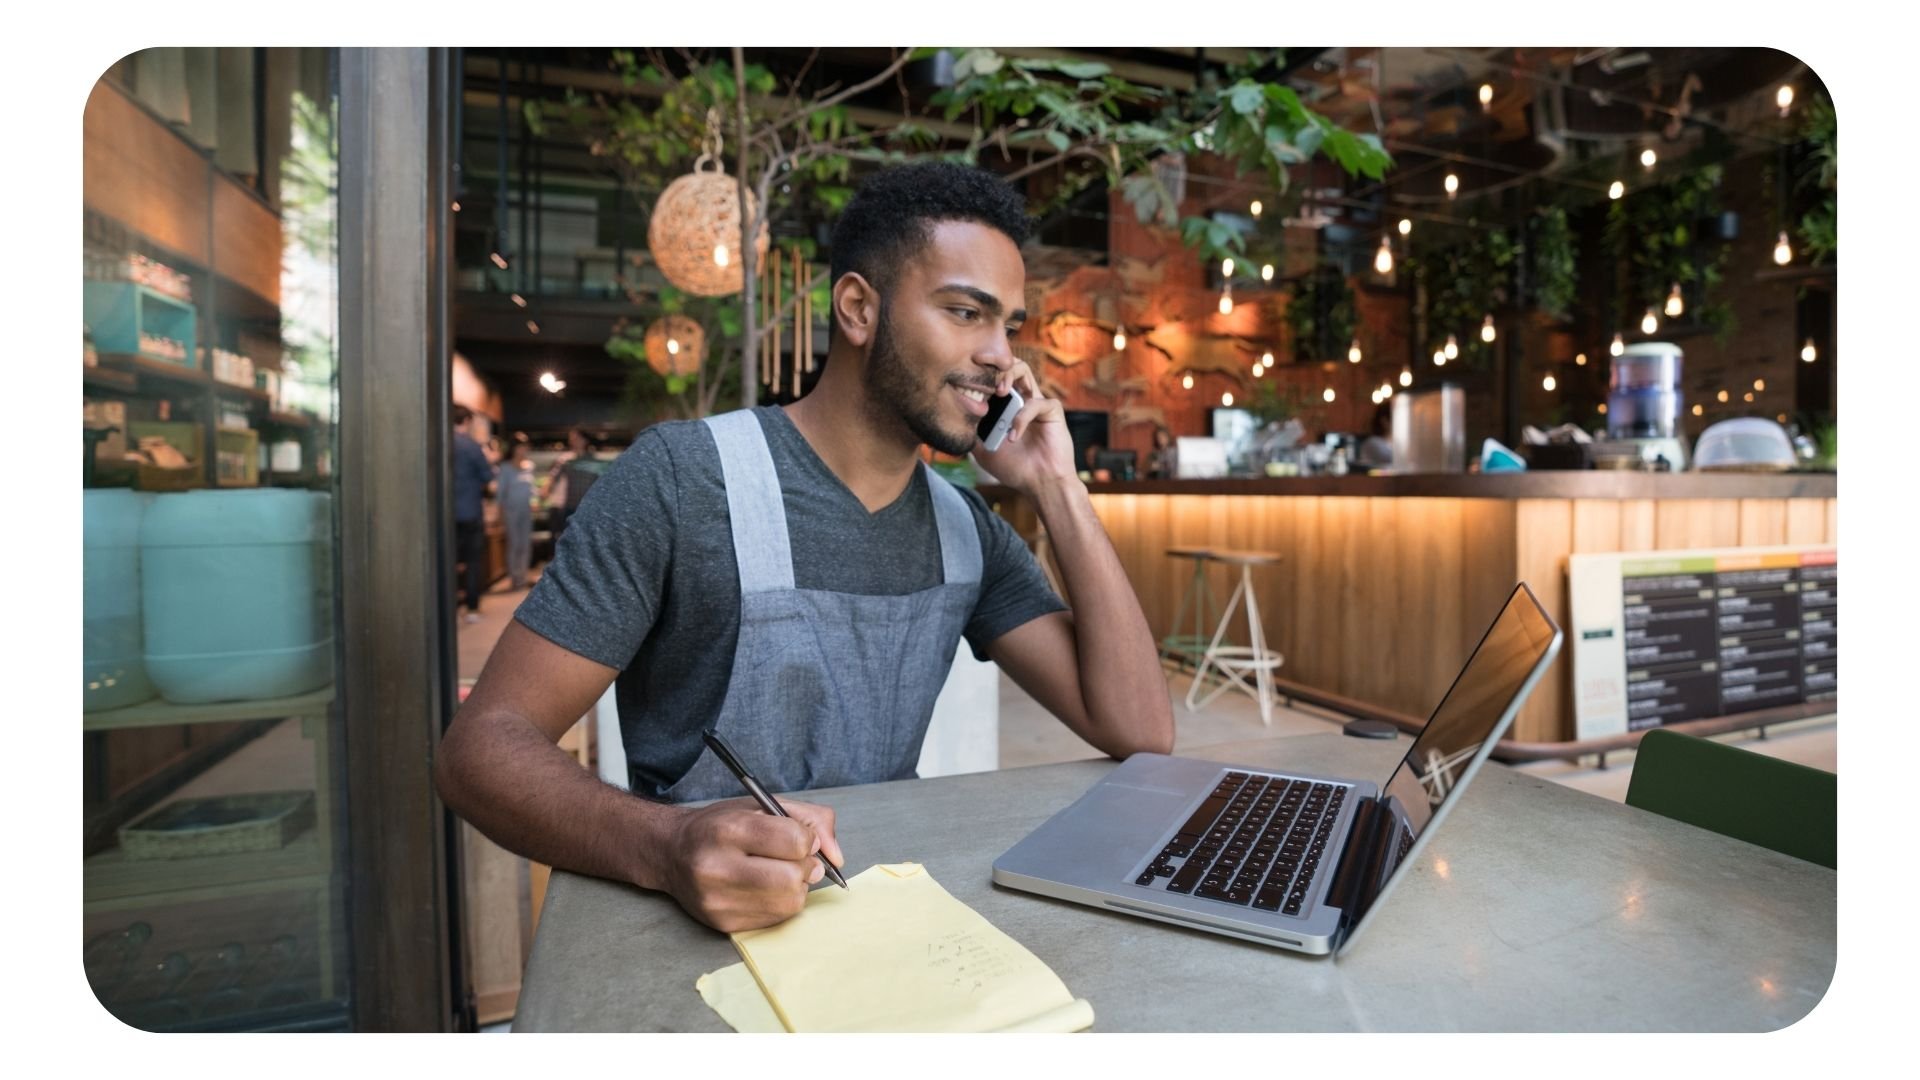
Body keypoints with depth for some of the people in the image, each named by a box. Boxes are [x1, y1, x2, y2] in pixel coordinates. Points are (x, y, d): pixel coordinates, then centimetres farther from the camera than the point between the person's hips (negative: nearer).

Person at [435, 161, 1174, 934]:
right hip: (713, 930, -3)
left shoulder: (968, 530, 2)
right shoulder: (682, 477, -14)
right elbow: (483, 743, -14)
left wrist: (1055, 487, -9)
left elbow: (1140, 731, -5)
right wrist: (669, 846, -34)